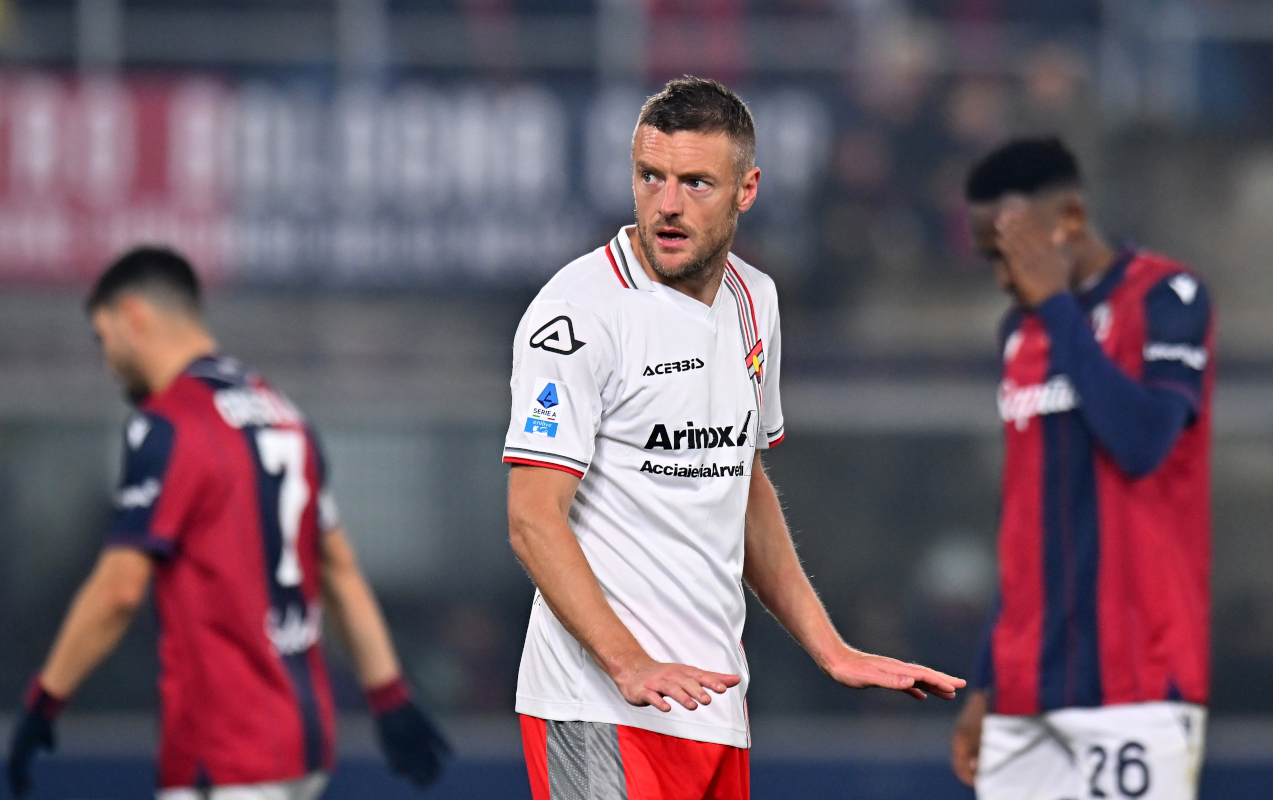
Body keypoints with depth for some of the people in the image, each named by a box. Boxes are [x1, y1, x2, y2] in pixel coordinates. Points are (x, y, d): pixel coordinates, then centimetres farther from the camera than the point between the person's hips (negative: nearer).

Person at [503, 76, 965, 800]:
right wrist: (630, 665, -28)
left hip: (715, 706, 7)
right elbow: (534, 521, -17)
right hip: (601, 710, -7)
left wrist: (831, 650, 19)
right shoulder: (582, 311, -12)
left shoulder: (753, 301, 12)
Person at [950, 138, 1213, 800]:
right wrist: (986, 683, 20)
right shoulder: (1020, 332, 17)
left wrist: (1057, 304, -14)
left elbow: (1142, 443, -21)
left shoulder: (1165, 298, -4)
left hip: (1134, 682, -7)